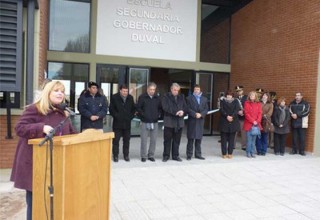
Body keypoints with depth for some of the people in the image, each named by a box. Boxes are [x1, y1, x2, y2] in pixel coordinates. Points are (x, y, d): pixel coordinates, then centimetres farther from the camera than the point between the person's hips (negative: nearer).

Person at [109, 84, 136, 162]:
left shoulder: (130, 98, 7)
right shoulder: (114, 97, -3)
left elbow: (133, 109, 13)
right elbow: (111, 109, -3)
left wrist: (131, 116, 2)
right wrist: (116, 116, -10)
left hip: (127, 123, 3)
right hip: (117, 123, -3)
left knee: (126, 140, 8)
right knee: (116, 140, 2)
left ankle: (126, 155, 18)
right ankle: (115, 155, 12)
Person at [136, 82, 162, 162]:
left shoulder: (157, 98, 10)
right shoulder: (142, 97, -1)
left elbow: (160, 108, 19)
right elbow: (138, 108, -2)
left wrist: (158, 115, 4)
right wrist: (143, 115, -9)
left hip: (154, 122, 3)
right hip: (145, 122, -3)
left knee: (153, 140, 6)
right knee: (144, 140, -1)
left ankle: (151, 155, 18)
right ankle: (143, 156, 10)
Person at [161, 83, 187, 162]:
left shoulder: (181, 97, 14)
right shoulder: (166, 97, 0)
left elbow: (185, 107, 9)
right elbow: (165, 107, -13)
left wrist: (183, 111, -14)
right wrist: (175, 112, -19)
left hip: (179, 122, 4)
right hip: (169, 122, -3)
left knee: (177, 140, 9)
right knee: (167, 140, 3)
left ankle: (175, 155, 19)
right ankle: (166, 155, 13)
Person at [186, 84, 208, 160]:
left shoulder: (204, 99, 13)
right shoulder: (189, 98, 4)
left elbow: (206, 109, 7)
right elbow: (188, 108, -4)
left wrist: (201, 114, -10)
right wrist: (195, 114, -15)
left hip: (200, 121, 3)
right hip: (191, 120, -3)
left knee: (199, 138, 7)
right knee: (191, 139, -1)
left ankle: (198, 154, 15)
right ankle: (189, 155, 5)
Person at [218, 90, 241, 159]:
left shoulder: (235, 101, 10)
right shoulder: (223, 101, 8)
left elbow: (237, 110, -4)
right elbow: (221, 110, -5)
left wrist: (232, 116, -18)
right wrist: (227, 116, -19)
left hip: (233, 122, 1)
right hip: (224, 122, -1)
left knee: (231, 139, 3)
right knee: (224, 139, 1)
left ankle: (230, 153, 10)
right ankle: (224, 153, 7)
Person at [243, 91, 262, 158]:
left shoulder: (258, 104, 10)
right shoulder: (247, 103, 0)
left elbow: (260, 113, 5)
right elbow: (246, 113, -6)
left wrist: (257, 121, -10)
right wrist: (253, 121, -12)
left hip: (256, 124, 3)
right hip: (248, 124, -3)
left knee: (254, 139, 7)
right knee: (249, 139, -3)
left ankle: (252, 152, 15)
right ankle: (248, 152, 7)